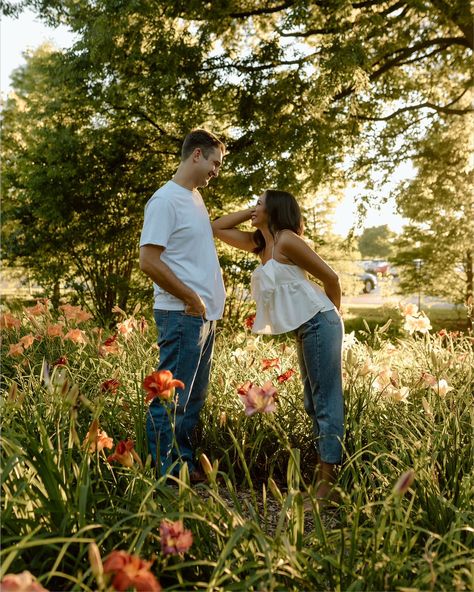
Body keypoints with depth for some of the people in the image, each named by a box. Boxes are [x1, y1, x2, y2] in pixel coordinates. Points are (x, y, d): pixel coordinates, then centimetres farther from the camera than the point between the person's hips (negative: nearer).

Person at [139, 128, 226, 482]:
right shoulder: (166, 200, -13)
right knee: (172, 399, -3)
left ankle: (186, 466, 24)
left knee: (195, 397, 14)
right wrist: (192, 299, -15)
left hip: (206, 314, 10)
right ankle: (166, 473, 5)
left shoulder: (195, 197, 15)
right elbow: (148, 261, -18)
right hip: (182, 315, -10)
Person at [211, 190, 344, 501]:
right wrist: (249, 213, 13)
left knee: (327, 402, -8)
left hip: (319, 323, -10)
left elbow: (331, 276, -8)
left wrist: (334, 314, 4)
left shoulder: (287, 240, -10)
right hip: (305, 329, 10)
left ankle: (328, 483, -7)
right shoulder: (259, 244, 15)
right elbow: (218, 228, 23)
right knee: (314, 403, 12)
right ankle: (322, 473, 19)